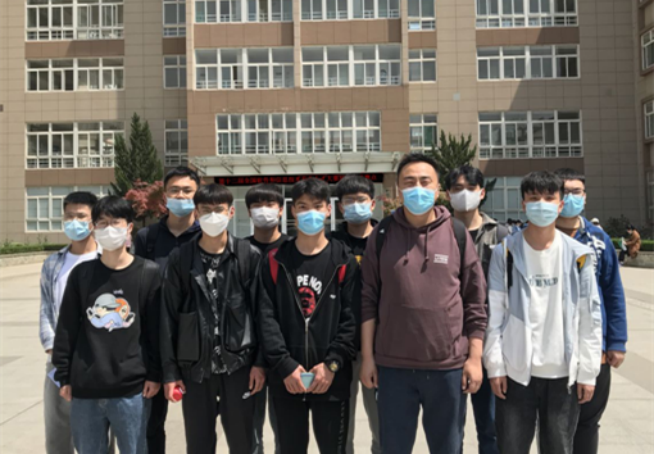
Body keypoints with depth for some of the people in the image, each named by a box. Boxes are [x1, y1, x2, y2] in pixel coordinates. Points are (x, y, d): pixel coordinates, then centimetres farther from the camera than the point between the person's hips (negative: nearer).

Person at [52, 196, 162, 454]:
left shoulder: (149, 273, -2)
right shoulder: (81, 274, 4)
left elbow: (157, 329, -1)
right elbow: (67, 329, 7)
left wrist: (155, 374, -3)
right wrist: (63, 376, 6)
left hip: (132, 388, -2)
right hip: (85, 388, 3)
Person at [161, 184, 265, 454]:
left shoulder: (249, 256, -1)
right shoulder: (180, 259, 1)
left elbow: (261, 313, -1)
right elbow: (169, 318, 0)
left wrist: (260, 362, -6)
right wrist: (170, 371, -3)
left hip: (239, 364, -1)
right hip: (194, 367, 1)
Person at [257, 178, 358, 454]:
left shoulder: (344, 262, 1)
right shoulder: (275, 261, 4)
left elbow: (351, 318, -4)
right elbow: (267, 316, -2)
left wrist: (332, 363, -14)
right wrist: (284, 365, -12)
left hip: (332, 379, -1)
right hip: (286, 379, 1)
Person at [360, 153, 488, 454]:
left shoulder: (457, 234, 0)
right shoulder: (382, 235, 1)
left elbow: (476, 302, 2)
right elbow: (369, 300, 2)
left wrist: (475, 358, -2)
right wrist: (367, 357, -1)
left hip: (448, 366, 0)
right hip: (393, 365, 1)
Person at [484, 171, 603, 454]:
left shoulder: (577, 255, 0)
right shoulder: (506, 252, -2)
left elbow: (590, 316, 2)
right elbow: (494, 312, -2)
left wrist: (587, 372, 0)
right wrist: (495, 365, -5)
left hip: (564, 373, 1)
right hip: (515, 371, -1)